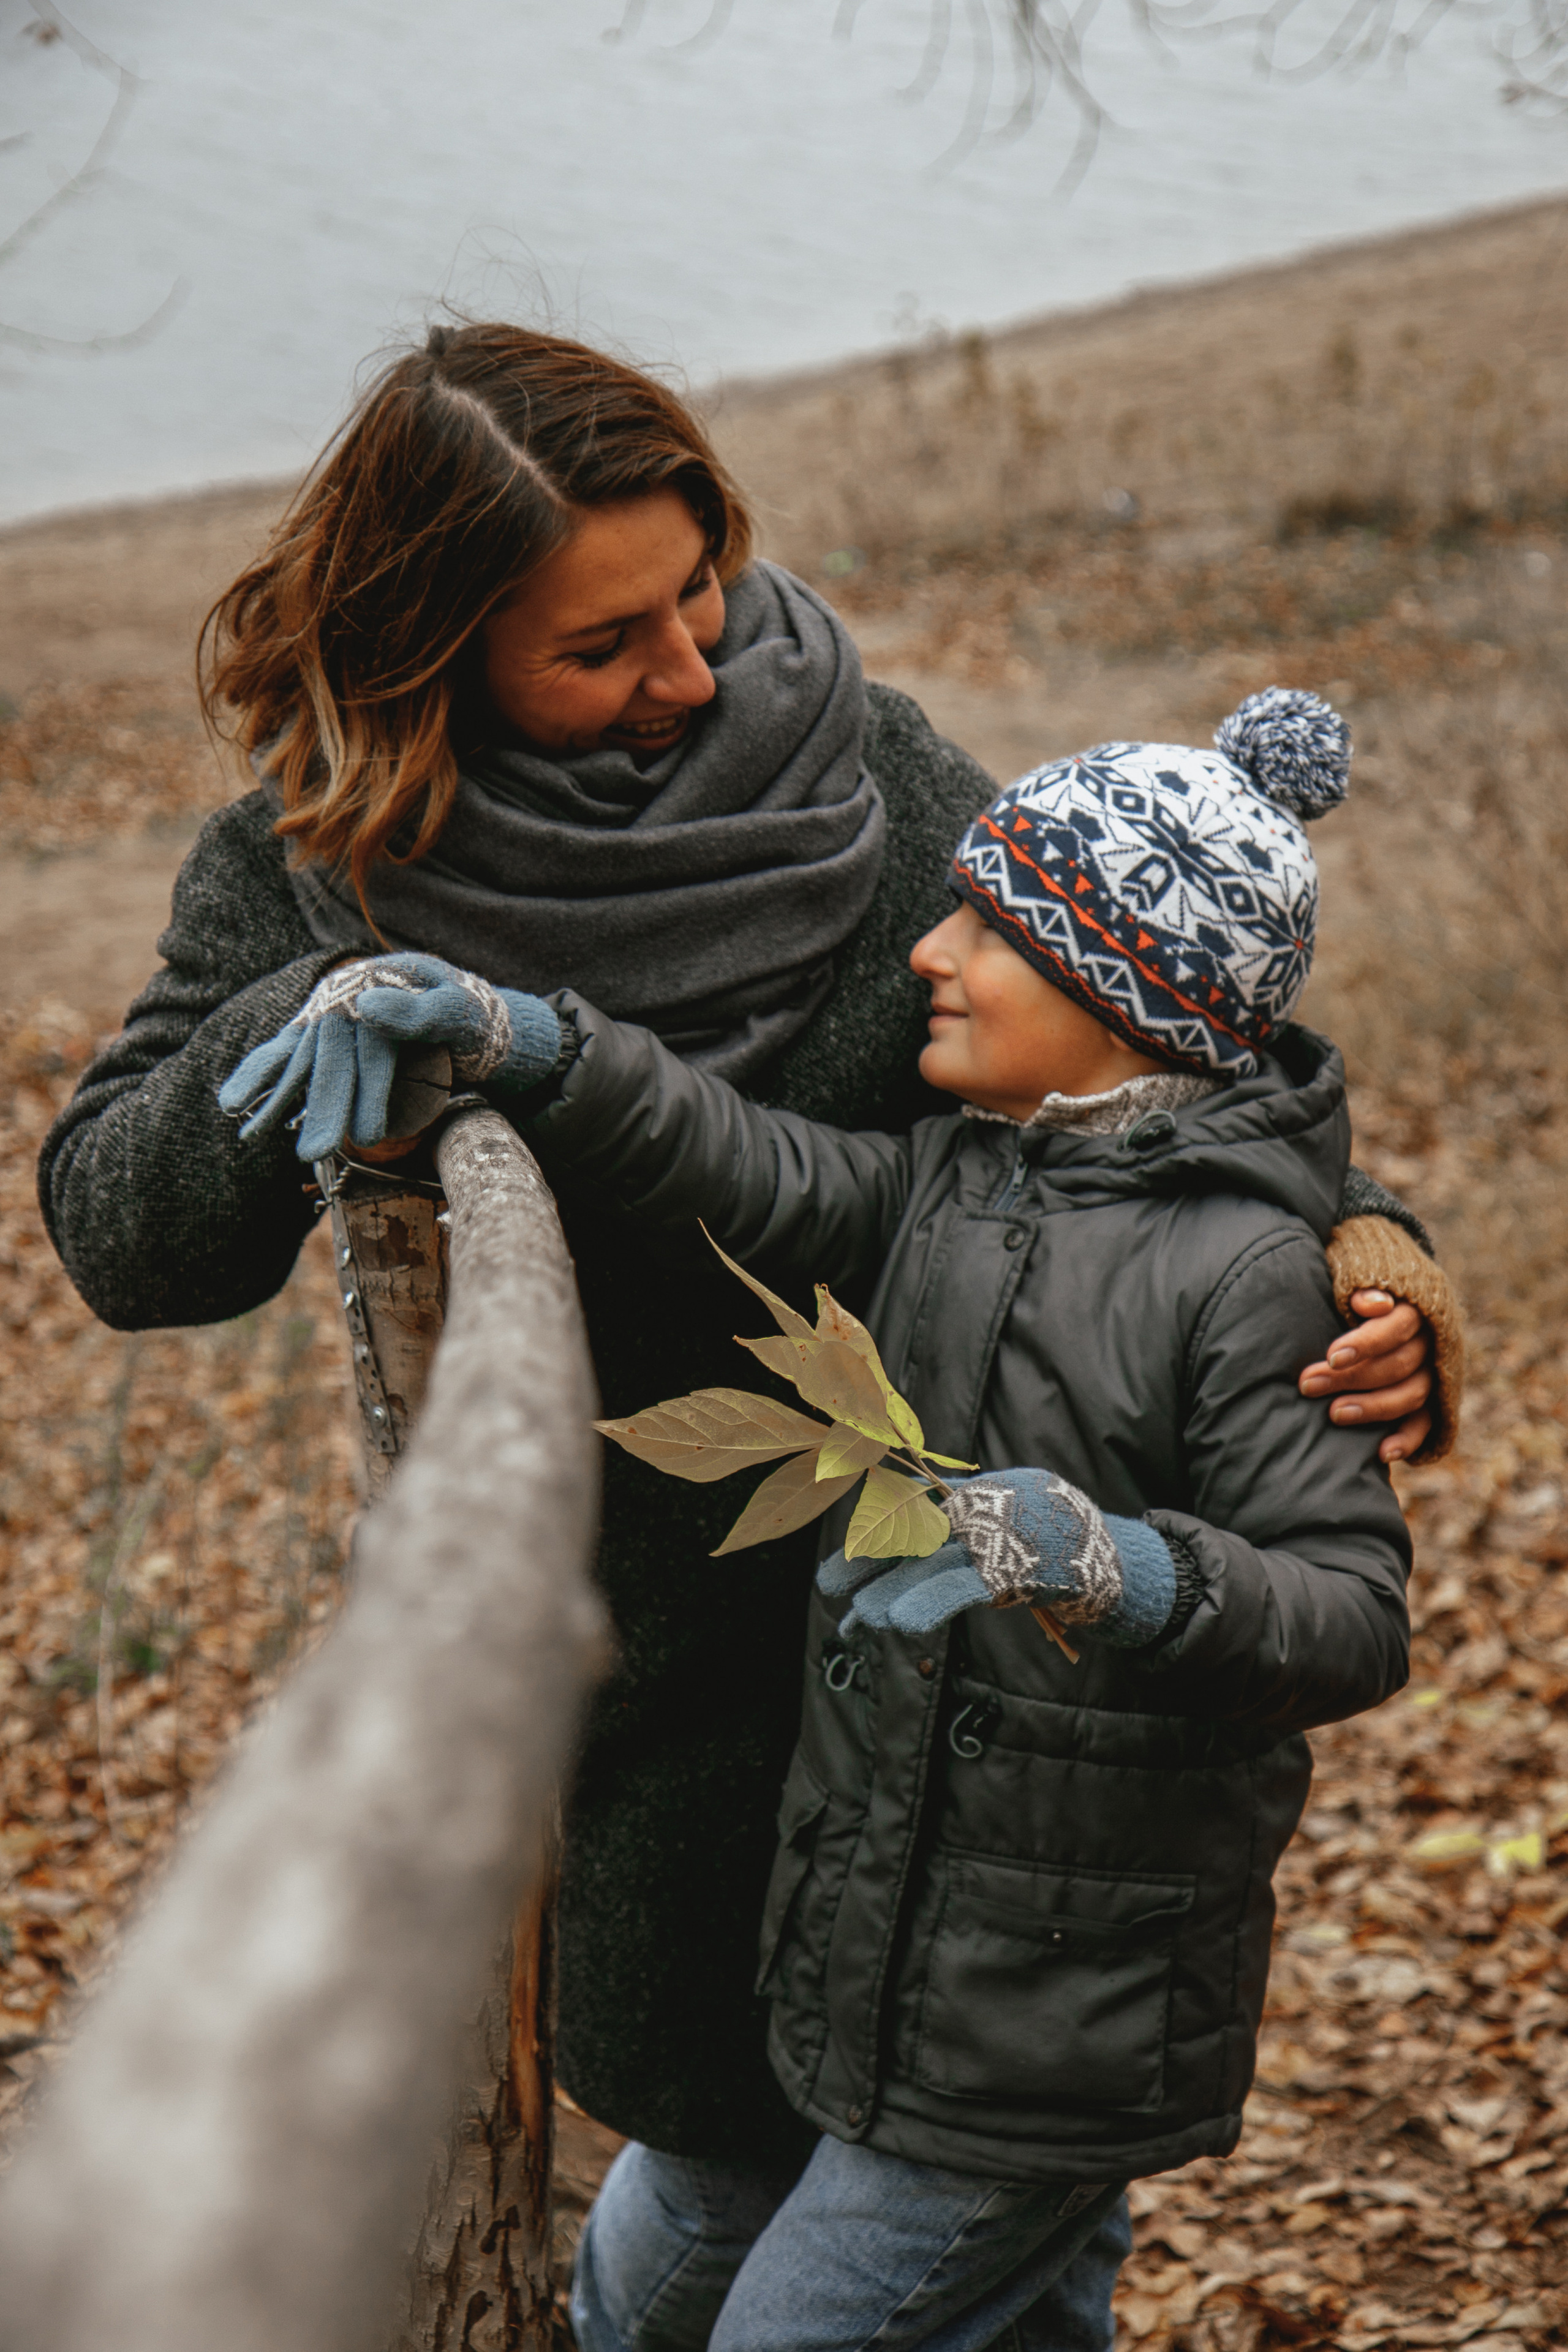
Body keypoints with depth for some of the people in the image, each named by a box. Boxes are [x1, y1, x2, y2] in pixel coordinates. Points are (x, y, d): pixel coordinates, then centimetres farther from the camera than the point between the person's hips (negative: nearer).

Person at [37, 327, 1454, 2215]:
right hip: (630, 1609, -1)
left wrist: (1353, 1227, -23)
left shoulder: (854, 764, -10)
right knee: (674, 2060, 13)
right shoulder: (312, 882, -12)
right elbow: (118, 1236, -13)